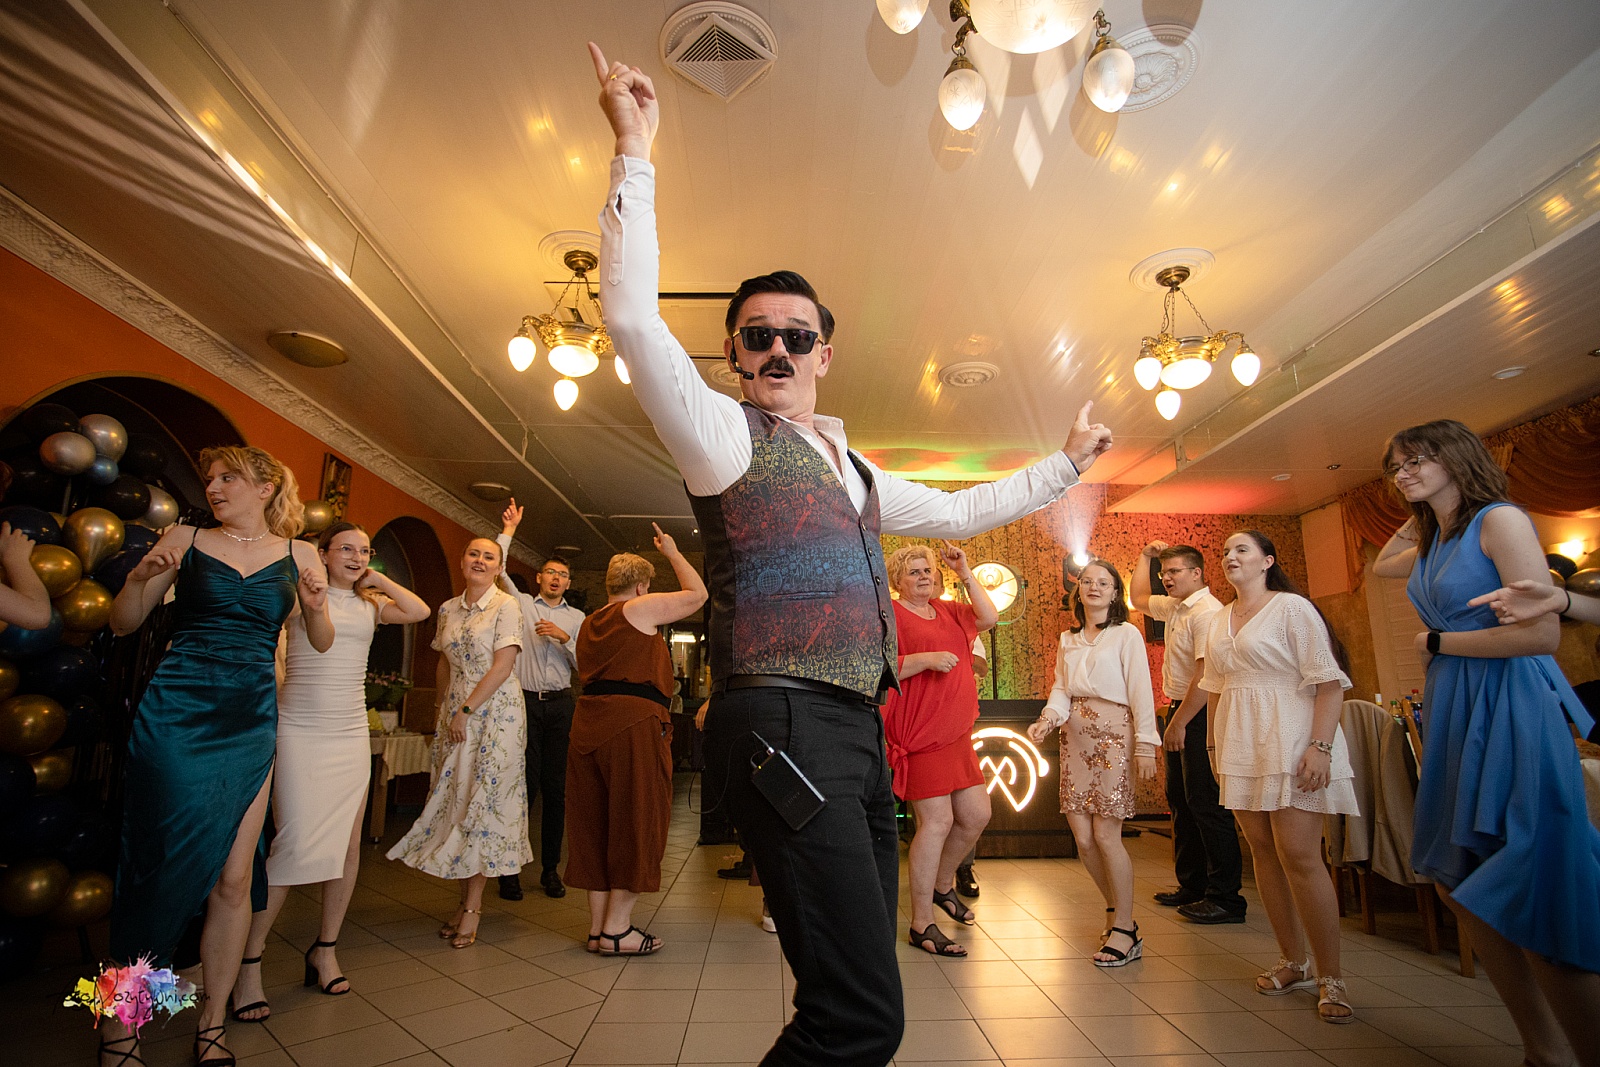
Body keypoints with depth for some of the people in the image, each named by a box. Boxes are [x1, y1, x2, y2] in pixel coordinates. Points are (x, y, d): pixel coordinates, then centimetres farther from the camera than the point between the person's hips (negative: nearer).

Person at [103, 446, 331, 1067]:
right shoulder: (185, 540, 6)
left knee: (232, 877, 4)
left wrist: (315, 608, -9)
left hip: (250, 723, 1)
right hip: (175, 715, -1)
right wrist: (139, 578, -10)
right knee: (166, 864, -1)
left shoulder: (298, 555, 8)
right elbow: (122, 625, 9)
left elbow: (322, 644, 11)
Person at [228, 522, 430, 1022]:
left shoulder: (370, 603, 11)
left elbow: (419, 611, -5)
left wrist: (377, 579, 2)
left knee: (348, 843, 6)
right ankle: (249, 963, 8)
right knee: (297, 843, -10)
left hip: (351, 733, 4)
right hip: (299, 731, -4)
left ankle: (325, 948, 23)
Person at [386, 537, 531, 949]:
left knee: (482, 799, -3)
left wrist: (466, 710, -14)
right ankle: (466, 896, 16)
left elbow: (502, 666, -13)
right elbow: (444, 663, 18)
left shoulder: (506, 606, -7)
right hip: (455, 713, 6)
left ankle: (473, 905, 6)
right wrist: (442, 710, 12)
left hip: (495, 711, -5)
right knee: (457, 798, 5)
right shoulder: (448, 609, 11)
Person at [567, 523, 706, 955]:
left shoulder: (589, 624, 19)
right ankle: (615, 929, 6)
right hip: (633, 726, -8)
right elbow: (697, 594, 1)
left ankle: (598, 925, 19)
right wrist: (672, 552, 13)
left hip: (587, 725, 8)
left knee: (595, 824, 11)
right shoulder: (639, 608, -5)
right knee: (635, 825, 1)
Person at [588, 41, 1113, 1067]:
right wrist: (635, 153, -13)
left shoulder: (857, 472, 21)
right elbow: (635, 319, -13)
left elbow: (959, 511, 31)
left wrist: (1068, 462, 36)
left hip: (858, 733, 8)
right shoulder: (725, 433, 0)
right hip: (785, 725, -8)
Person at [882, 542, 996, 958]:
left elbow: (989, 617, 3)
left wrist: (966, 573, 1)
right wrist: (925, 659, -23)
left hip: (956, 733, 8)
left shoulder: (948, 611, 15)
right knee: (937, 821, -7)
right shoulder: (890, 614, -6)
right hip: (919, 733, -8)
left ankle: (942, 885, 37)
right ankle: (921, 925, 7)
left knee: (976, 815, 12)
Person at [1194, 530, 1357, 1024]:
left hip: (1289, 742, -6)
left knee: (1299, 854, -8)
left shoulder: (1292, 608, -6)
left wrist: (1320, 746, -19)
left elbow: (1329, 682, -11)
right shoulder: (1219, 620, 13)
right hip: (1239, 748, 6)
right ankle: (1294, 963, 22)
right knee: (1263, 851, 9)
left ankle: (1331, 977, 7)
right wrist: (1214, 743, 15)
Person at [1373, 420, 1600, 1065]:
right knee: (1459, 887, 10)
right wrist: (1421, 512, 25)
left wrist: (1437, 642, -5)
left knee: (1533, 904, -8)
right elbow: (1380, 566, 36)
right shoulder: (1433, 541, 14)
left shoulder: (1500, 521, -9)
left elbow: (1542, 633, -17)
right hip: (1452, 716, 8)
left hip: (1510, 713, -8)